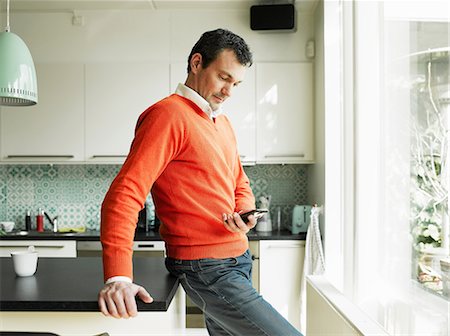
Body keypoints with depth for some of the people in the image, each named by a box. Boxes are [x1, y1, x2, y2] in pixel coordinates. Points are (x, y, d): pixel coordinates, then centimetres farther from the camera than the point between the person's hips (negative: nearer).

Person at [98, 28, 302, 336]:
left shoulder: (223, 124, 16)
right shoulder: (168, 115, -13)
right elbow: (124, 195, -22)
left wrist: (244, 214, -1)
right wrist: (118, 277, -32)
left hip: (238, 260, 9)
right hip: (206, 269, -9)